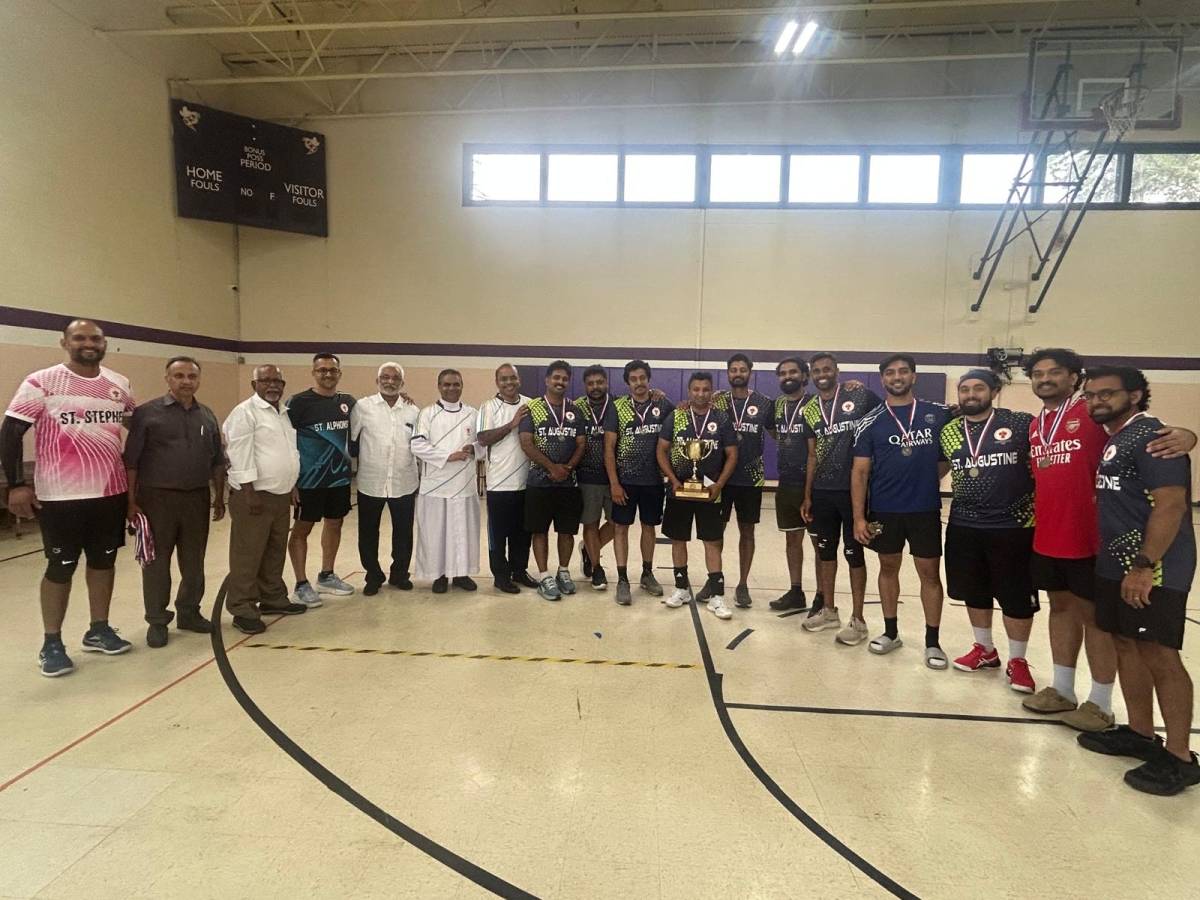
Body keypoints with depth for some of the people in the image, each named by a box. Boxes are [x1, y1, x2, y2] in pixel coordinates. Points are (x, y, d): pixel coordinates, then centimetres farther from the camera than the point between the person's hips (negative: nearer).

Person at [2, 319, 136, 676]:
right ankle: (51, 644, 18)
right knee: (60, 567, 4)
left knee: (103, 561, 14)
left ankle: (98, 631, 28)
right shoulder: (41, 382, -9)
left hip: (111, 492, 5)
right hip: (61, 496, -5)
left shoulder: (120, 385, 5)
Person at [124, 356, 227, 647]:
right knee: (157, 561, 5)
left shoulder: (207, 416, 10)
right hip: (158, 498, -4)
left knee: (194, 561, 11)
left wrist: (219, 497, 12)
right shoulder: (147, 413, -4)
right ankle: (157, 621, 16)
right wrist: (131, 500, -8)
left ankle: (189, 613, 25)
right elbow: (131, 460, -5)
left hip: (197, 498, 4)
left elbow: (217, 461, 14)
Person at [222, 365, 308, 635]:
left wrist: (292, 486, 17)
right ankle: (243, 610, 6)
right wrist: (250, 493, -19)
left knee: (275, 551, 16)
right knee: (248, 555, -1)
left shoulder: (284, 413, 15)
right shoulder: (245, 412, -10)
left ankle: (273, 598, 28)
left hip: (280, 495, 8)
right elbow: (241, 456, -16)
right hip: (254, 495, -8)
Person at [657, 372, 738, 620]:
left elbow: (732, 455, 0)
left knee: (712, 541, 1)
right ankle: (682, 588, 23)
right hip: (679, 489, 1)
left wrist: (719, 485, -11)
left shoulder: (722, 420, -1)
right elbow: (661, 451, 1)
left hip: (709, 490, -1)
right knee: (678, 539, 8)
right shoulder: (675, 417, 0)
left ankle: (716, 595, 5)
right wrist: (673, 480, -10)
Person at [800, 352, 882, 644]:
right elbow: (813, 455, 12)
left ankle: (858, 620, 14)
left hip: (853, 489, -5)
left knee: (853, 552, 3)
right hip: (822, 491, 5)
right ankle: (828, 610, 27)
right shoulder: (810, 411, 8)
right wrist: (807, 495, 11)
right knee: (826, 550, 13)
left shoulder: (860, 395, -6)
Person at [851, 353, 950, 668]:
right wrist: (859, 517, -10)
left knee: (930, 573, 4)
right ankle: (890, 632, 27)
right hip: (884, 510, 0)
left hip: (925, 509, 0)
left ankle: (932, 642, 17)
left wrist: (929, 479, 0)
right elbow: (859, 472, -4)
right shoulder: (871, 422, -2)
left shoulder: (938, 414, 0)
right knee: (888, 567, 13)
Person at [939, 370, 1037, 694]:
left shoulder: (1021, 423, -6)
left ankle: (1017, 661, 24)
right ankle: (985, 650, 34)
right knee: (974, 593, 15)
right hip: (964, 526, 4)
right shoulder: (949, 431, 6)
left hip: (1013, 526, -4)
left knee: (1017, 598, 6)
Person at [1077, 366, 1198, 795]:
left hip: (1152, 568, -9)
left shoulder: (1151, 436, -13)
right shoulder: (1114, 439, 15)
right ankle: (1140, 734, 27)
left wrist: (1145, 566, -25)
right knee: (1126, 645, 14)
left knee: (1159, 655, -3)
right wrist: (1122, 565, 17)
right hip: (1115, 564, 10)